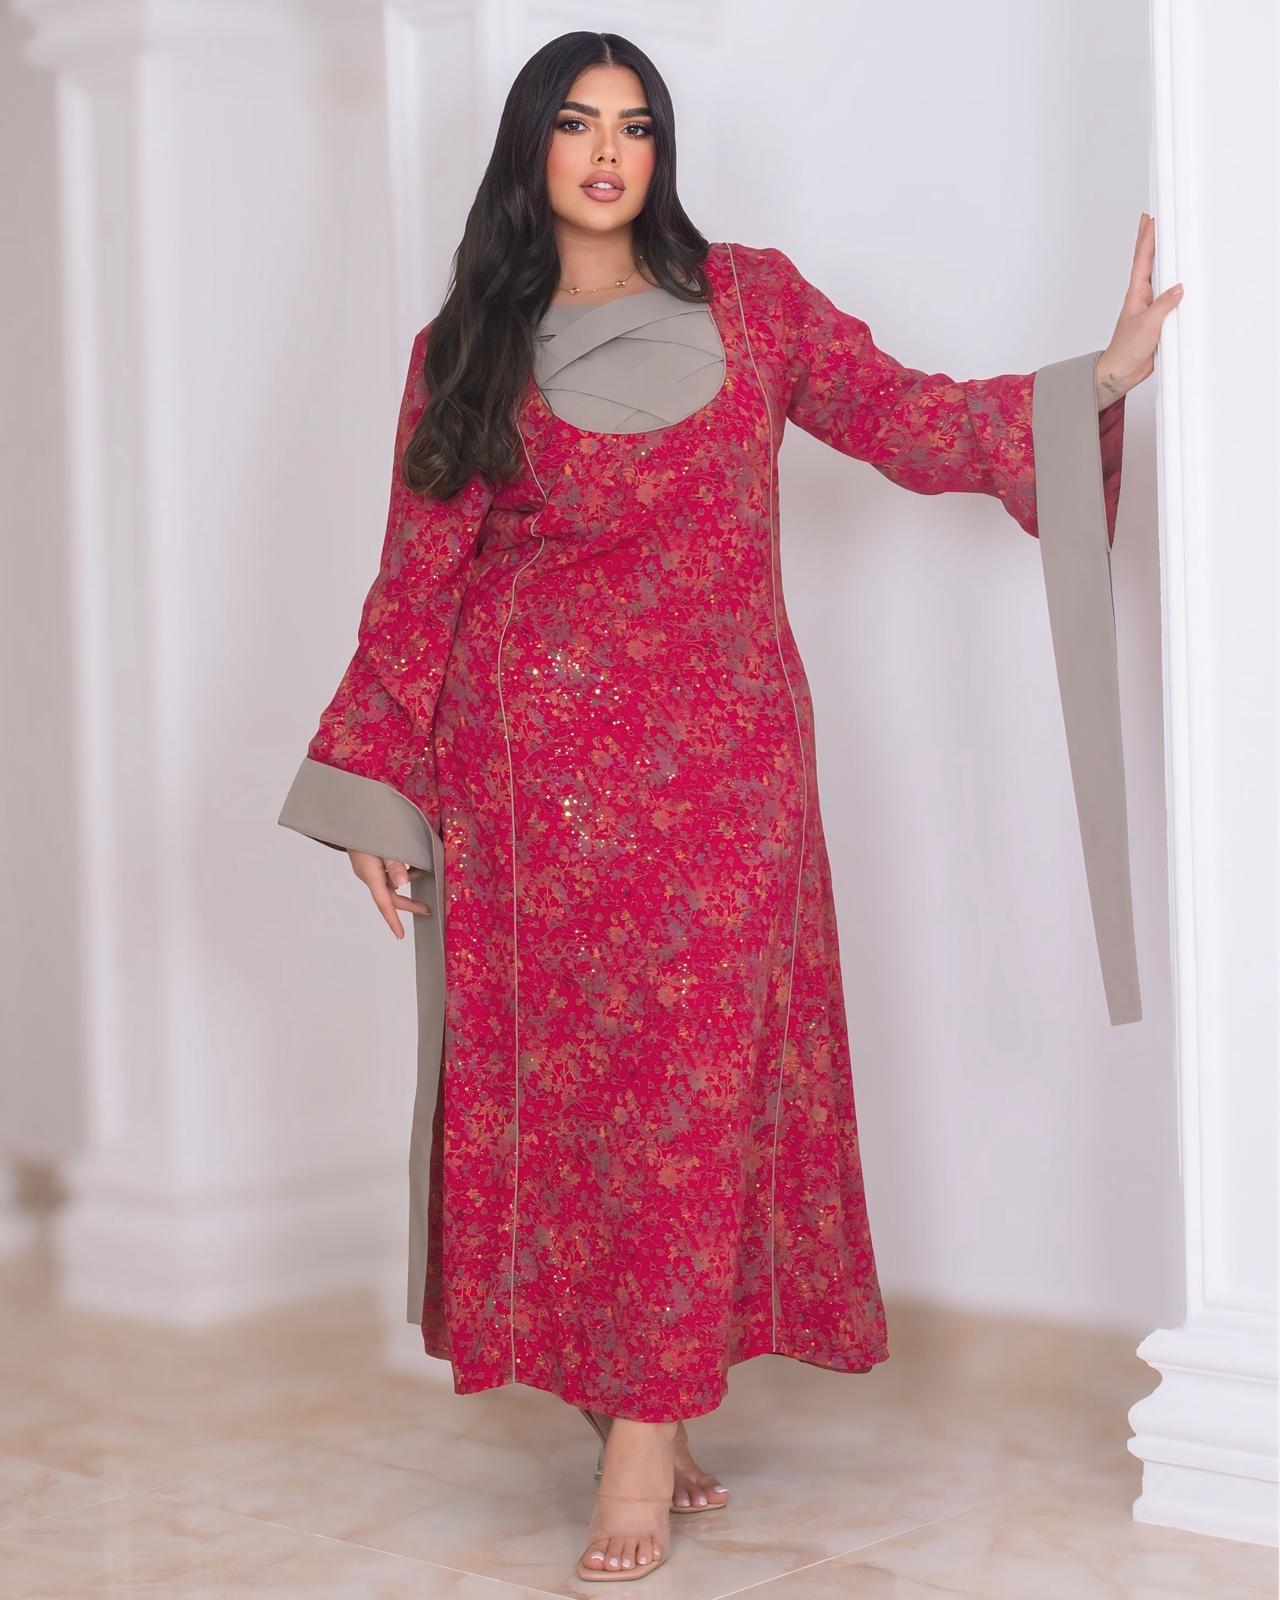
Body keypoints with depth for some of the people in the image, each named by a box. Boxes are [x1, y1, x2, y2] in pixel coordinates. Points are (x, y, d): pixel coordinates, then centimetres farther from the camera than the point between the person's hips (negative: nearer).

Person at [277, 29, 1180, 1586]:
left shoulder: (749, 300, 10)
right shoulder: (465, 353, 8)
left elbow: (905, 421, 8)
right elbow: (417, 579, 6)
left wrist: (1102, 376, -3)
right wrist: (374, 794, 3)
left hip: (717, 750, 0)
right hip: (531, 755, 0)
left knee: (698, 1067, -5)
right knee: (554, 1070, -1)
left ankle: (647, 1420, 0)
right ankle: (628, 1398, 11)